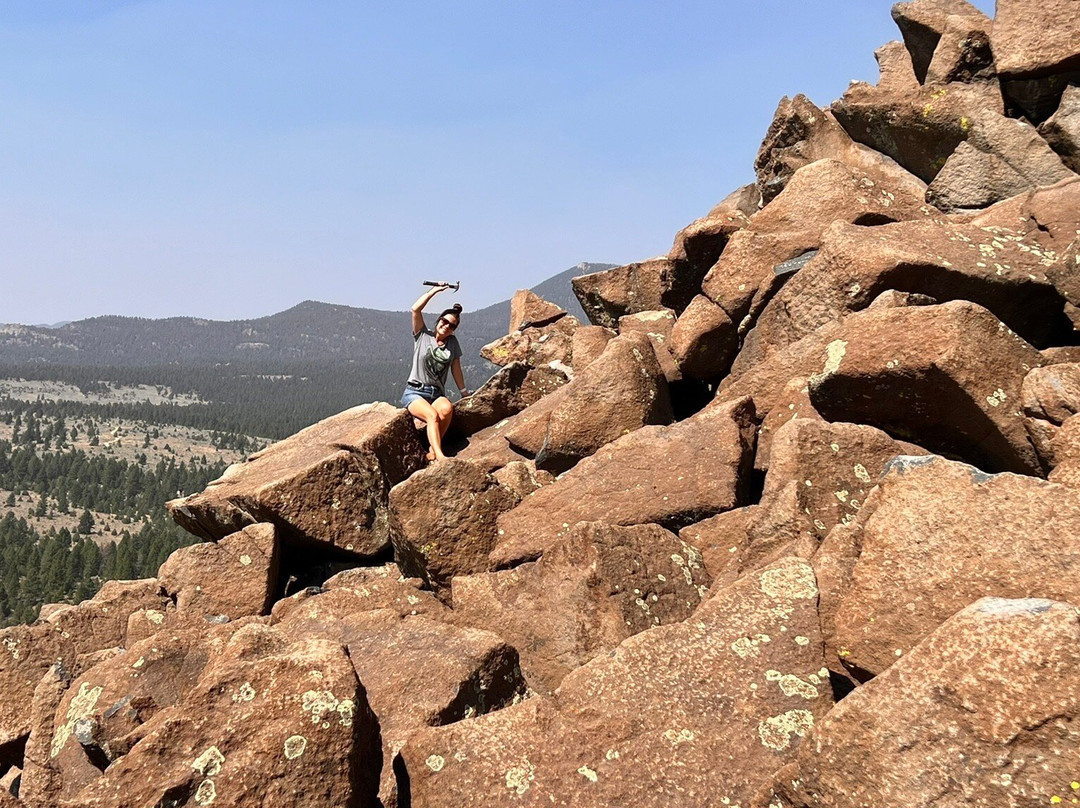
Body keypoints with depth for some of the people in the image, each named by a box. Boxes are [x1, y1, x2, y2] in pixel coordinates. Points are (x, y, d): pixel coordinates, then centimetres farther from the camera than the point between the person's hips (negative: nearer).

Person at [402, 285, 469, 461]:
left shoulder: (452, 342, 14)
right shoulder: (423, 336, 5)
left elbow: (456, 369, 18)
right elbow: (415, 309, -7)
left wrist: (464, 392, 17)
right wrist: (435, 290, -6)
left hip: (437, 394, 3)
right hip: (414, 392, -3)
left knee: (447, 409, -34)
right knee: (432, 415, -35)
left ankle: (433, 450, -23)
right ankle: (440, 456, -46)